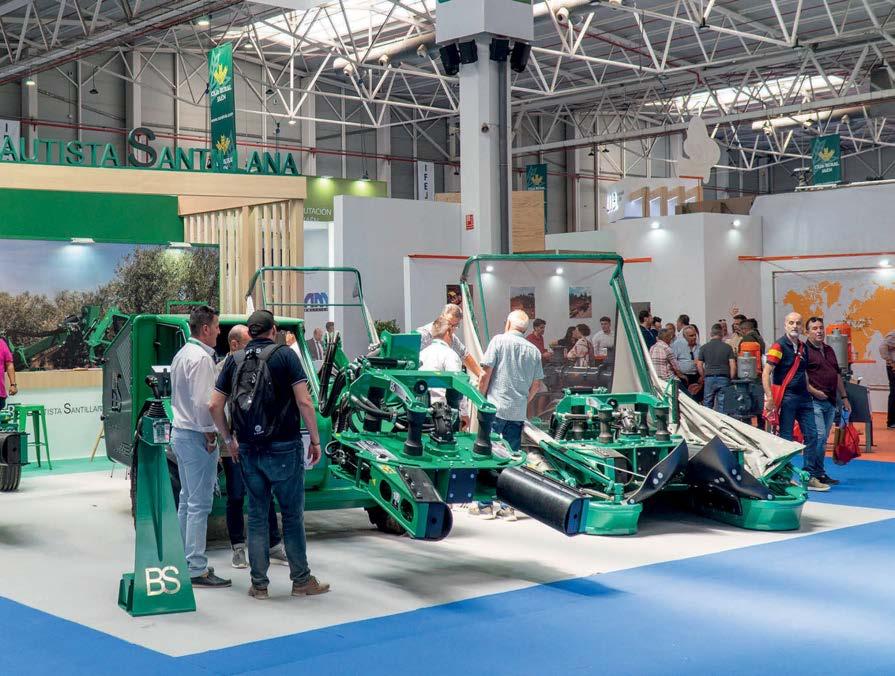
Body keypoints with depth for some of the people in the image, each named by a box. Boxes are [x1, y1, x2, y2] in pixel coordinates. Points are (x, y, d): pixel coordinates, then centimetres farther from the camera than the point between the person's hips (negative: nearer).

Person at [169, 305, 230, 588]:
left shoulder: (182, 354, 15)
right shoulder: (201, 358, -16)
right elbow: (201, 402, -22)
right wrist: (210, 435, -15)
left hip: (180, 432, 11)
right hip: (196, 437, -11)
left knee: (187, 500, 16)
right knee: (199, 504, -8)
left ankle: (185, 560, 23)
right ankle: (197, 569, -7)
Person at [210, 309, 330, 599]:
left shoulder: (234, 360, 7)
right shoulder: (285, 355, -4)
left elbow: (214, 406, 5)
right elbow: (304, 403, -11)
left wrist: (229, 439, 16)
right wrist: (315, 440, -3)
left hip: (247, 450, 4)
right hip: (283, 447, -3)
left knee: (256, 515, 10)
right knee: (292, 514, 6)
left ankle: (259, 584, 11)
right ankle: (301, 580, 13)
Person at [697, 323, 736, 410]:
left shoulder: (704, 347, 3)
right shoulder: (727, 347, 1)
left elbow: (699, 366, 3)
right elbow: (733, 366, -3)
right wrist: (731, 379, 7)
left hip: (709, 378, 0)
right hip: (724, 379, 0)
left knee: (707, 405, 6)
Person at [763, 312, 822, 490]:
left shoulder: (803, 347, 14)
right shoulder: (779, 346, -8)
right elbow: (766, 373, -14)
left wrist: (808, 392, 18)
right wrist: (769, 398, -22)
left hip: (803, 397, 7)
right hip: (786, 397, -7)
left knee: (811, 435, 5)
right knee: (786, 438, -1)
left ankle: (809, 477, 12)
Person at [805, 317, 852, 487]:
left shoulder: (829, 350, 19)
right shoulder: (804, 350, -6)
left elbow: (837, 375, 23)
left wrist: (844, 398, 20)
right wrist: (814, 391, -19)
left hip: (830, 402, 8)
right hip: (814, 401, -8)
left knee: (823, 439, 10)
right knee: (819, 435, -14)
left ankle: (819, 472, 15)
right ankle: (809, 472, -7)